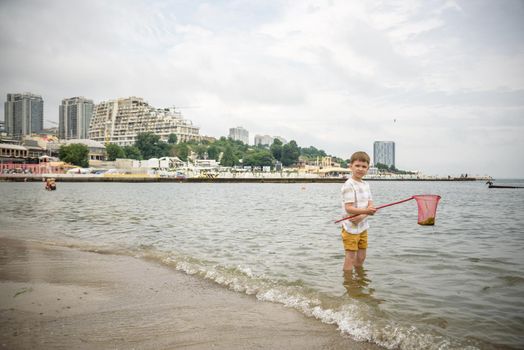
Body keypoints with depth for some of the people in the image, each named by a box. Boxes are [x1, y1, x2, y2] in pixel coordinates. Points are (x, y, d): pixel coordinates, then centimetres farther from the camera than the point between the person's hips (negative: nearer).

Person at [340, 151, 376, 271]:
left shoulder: (366, 185, 9)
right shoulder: (349, 185, -15)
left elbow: (370, 206, 1)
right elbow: (348, 208, -22)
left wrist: (361, 216, -17)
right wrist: (365, 211, -34)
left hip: (362, 226, 7)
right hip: (351, 228, -7)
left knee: (361, 258, 16)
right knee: (350, 258, -3)